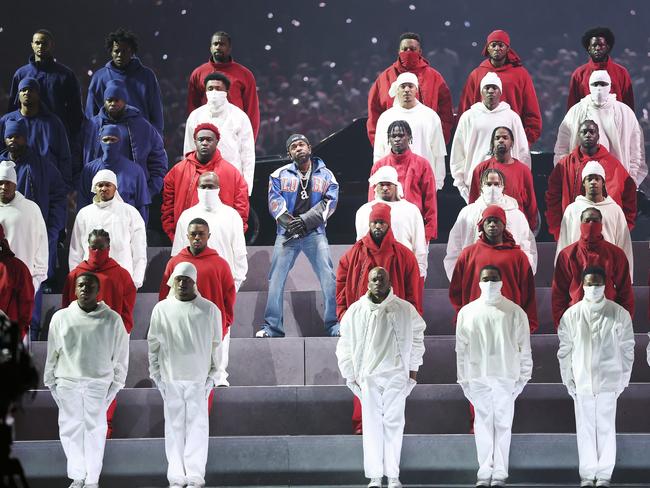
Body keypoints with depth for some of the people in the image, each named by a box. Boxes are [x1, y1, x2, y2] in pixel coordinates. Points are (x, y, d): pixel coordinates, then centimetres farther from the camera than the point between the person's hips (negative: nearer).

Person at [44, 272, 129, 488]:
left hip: (99, 384, -1)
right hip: (67, 383, 1)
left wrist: (117, 382, 5)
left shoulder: (112, 319, 0)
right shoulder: (61, 317, 3)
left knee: (95, 431, 1)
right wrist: (50, 381, 9)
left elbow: (121, 354, 6)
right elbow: (52, 353, 9)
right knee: (70, 429, 4)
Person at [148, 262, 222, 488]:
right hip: (170, 377, 1)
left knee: (197, 426, -3)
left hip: (198, 378, -1)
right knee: (174, 427, 3)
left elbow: (215, 345, 6)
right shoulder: (161, 309, 5)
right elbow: (153, 344, 10)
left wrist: (212, 374, 2)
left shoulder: (209, 310, 2)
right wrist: (155, 373, 5)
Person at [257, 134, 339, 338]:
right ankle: (272, 327, 1)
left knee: (328, 278, -10)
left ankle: (334, 325, -4)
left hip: (314, 232, -1)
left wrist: (304, 221, -13)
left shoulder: (325, 175, 10)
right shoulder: (280, 175, 11)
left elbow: (328, 203, -1)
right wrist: (289, 222, -16)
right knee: (276, 279, -4)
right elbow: (275, 202, 0)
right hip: (286, 233, 1)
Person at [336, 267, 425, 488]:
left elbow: (417, 337, 16)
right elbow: (345, 345, 10)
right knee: (372, 426, -1)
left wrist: (413, 368, 14)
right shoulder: (356, 311, 3)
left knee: (394, 424, -1)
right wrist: (350, 374, 7)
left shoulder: (405, 310, 4)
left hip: (396, 375, 0)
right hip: (368, 376, 0)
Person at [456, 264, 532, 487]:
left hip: (505, 377, -1)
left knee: (503, 425, -1)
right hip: (478, 377, 1)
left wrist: (523, 376, 2)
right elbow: (461, 349, 8)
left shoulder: (514, 312, 2)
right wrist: (463, 379, 5)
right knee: (482, 424, 1)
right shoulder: (467, 312, 6)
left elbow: (524, 347, 5)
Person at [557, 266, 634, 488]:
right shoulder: (571, 315, 1)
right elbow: (565, 350, 5)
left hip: (608, 381, -1)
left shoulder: (619, 314, -1)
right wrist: (568, 379, 2)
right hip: (582, 382, 1)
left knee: (606, 428, 2)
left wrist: (623, 378, 1)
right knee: (585, 429, 4)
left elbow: (627, 348, 3)